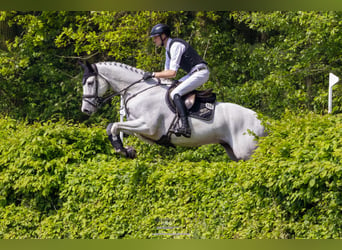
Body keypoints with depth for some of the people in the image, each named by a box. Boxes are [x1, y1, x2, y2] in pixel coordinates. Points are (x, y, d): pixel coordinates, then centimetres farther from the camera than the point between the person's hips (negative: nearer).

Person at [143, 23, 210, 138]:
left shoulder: (175, 46, -16)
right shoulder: (168, 49, 16)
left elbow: (172, 73, -21)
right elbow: (167, 71, 23)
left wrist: (153, 74, -15)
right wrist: (151, 77, 12)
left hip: (201, 72, -11)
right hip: (193, 73, 11)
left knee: (175, 94, -23)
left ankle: (185, 127, -34)